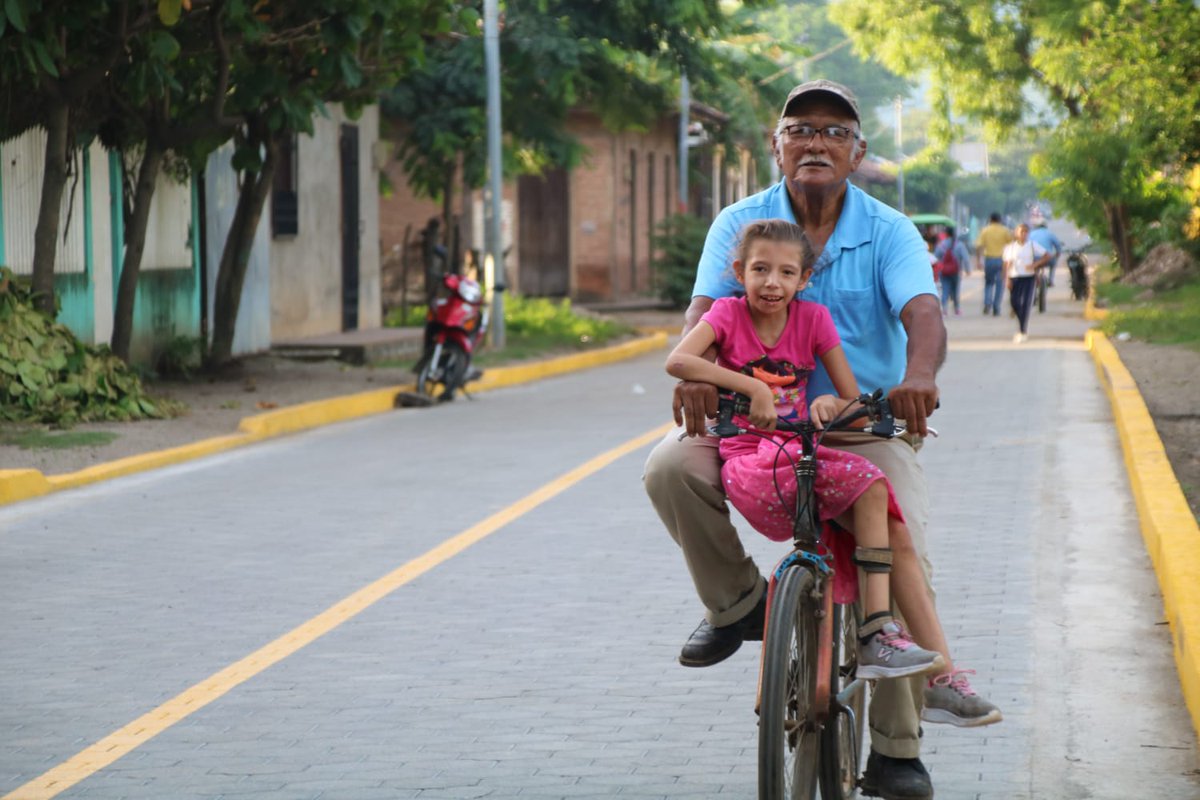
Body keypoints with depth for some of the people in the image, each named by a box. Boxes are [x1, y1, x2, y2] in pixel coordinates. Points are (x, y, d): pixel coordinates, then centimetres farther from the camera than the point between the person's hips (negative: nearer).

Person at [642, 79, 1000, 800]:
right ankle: (737, 601, 0)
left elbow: (923, 314, -20)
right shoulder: (741, 223, 1)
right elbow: (705, 308, -13)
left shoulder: (889, 232, -3)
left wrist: (919, 375, -44)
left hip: (867, 426, -1)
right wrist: (694, 372, -37)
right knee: (671, 466, -27)